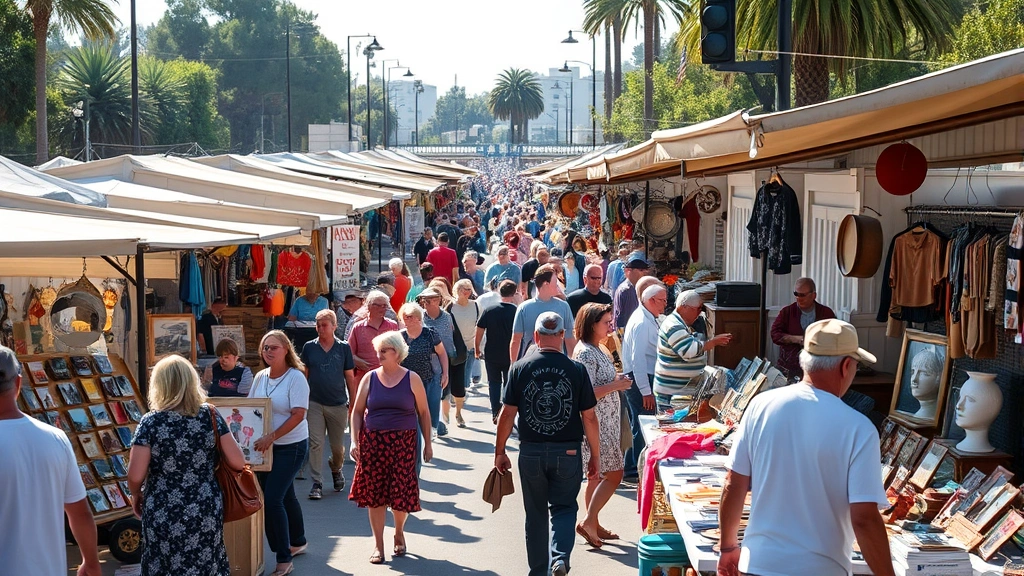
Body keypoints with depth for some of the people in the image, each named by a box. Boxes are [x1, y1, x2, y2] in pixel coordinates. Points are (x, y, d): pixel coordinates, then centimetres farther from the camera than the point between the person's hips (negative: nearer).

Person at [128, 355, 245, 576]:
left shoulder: (151, 422, -10)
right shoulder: (210, 415, -4)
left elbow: (135, 476, -13)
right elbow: (238, 463, -4)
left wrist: (136, 495, 7)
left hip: (163, 515, -2)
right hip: (206, 511, 2)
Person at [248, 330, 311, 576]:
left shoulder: (295, 378, -14)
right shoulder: (260, 377, 5)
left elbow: (298, 415, -21)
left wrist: (272, 436, -29)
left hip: (291, 446, -6)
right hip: (265, 446, 6)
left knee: (273, 499, -13)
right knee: (285, 496, 18)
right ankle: (298, 542, 37)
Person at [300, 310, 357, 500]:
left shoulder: (343, 348, 0)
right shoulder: (309, 347, 1)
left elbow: (350, 377, 5)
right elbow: (303, 375, 7)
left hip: (338, 404, 0)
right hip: (315, 403, 0)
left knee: (338, 445, 9)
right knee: (315, 443, -6)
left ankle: (335, 468, 39)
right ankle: (317, 483, -1)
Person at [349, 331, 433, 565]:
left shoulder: (411, 379, 2)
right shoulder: (369, 379, 5)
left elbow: (423, 413, 5)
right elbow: (357, 412, 8)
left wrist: (427, 443, 3)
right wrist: (354, 441, -1)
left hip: (403, 442, -1)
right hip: (373, 442, 1)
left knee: (401, 491, -2)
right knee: (375, 493, 1)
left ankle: (399, 532, 26)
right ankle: (378, 544, 12)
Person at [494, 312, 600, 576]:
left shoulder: (520, 368, -4)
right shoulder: (576, 370, -6)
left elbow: (507, 414, -3)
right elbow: (589, 417, -3)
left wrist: (499, 451, 8)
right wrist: (595, 455, 7)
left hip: (531, 452, 1)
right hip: (568, 452, -1)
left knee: (536, 514, 14)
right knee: (564, 509, 11)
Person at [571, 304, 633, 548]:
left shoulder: (597, 350, 13)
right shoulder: (585, 353, -18)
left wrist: (618, 382, 10)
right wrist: (615, 385, -20)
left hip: (606, 421, 10)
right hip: (596, 424, -10)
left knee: (597, 475, 14)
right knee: (614, 474, -9)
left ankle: (593, 525, 21)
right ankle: (588, 521, -5)